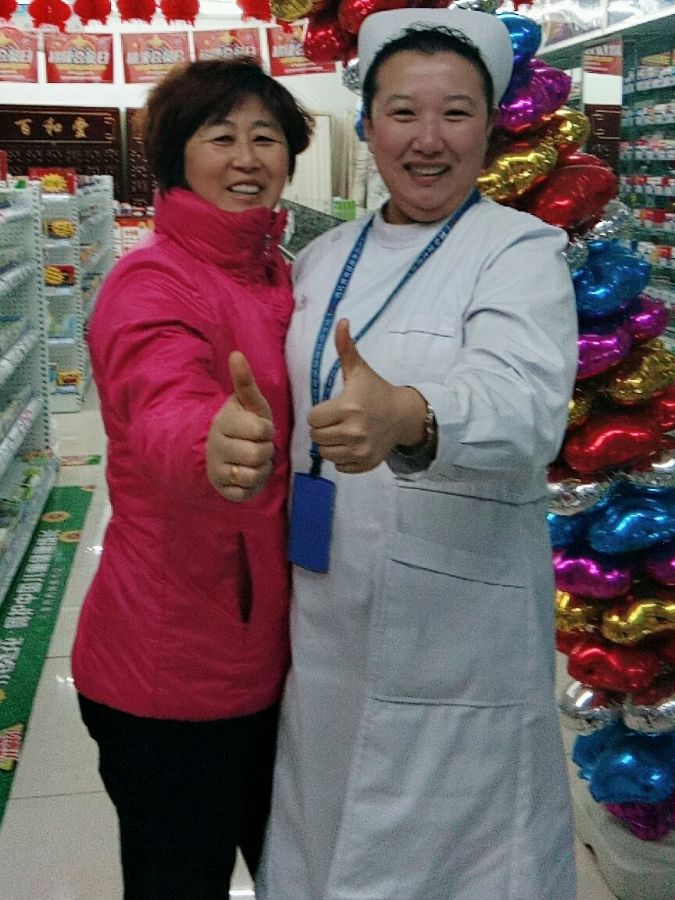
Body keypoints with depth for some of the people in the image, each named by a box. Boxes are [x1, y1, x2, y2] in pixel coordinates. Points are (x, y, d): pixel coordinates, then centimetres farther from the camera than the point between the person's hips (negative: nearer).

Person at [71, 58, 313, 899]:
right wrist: (209, 449, -60)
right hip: (172, 672, -7)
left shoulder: (281, 277, 7)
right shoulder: (151, 283, -18)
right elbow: (163, 416, -40)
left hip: (272, 649, 8)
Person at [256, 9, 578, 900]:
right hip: (326, 619, 5)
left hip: (460, 622, -5)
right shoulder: (323, 259, 8)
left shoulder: (522, 249, -9)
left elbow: (523, 398, -30)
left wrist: (407, 417, -49)